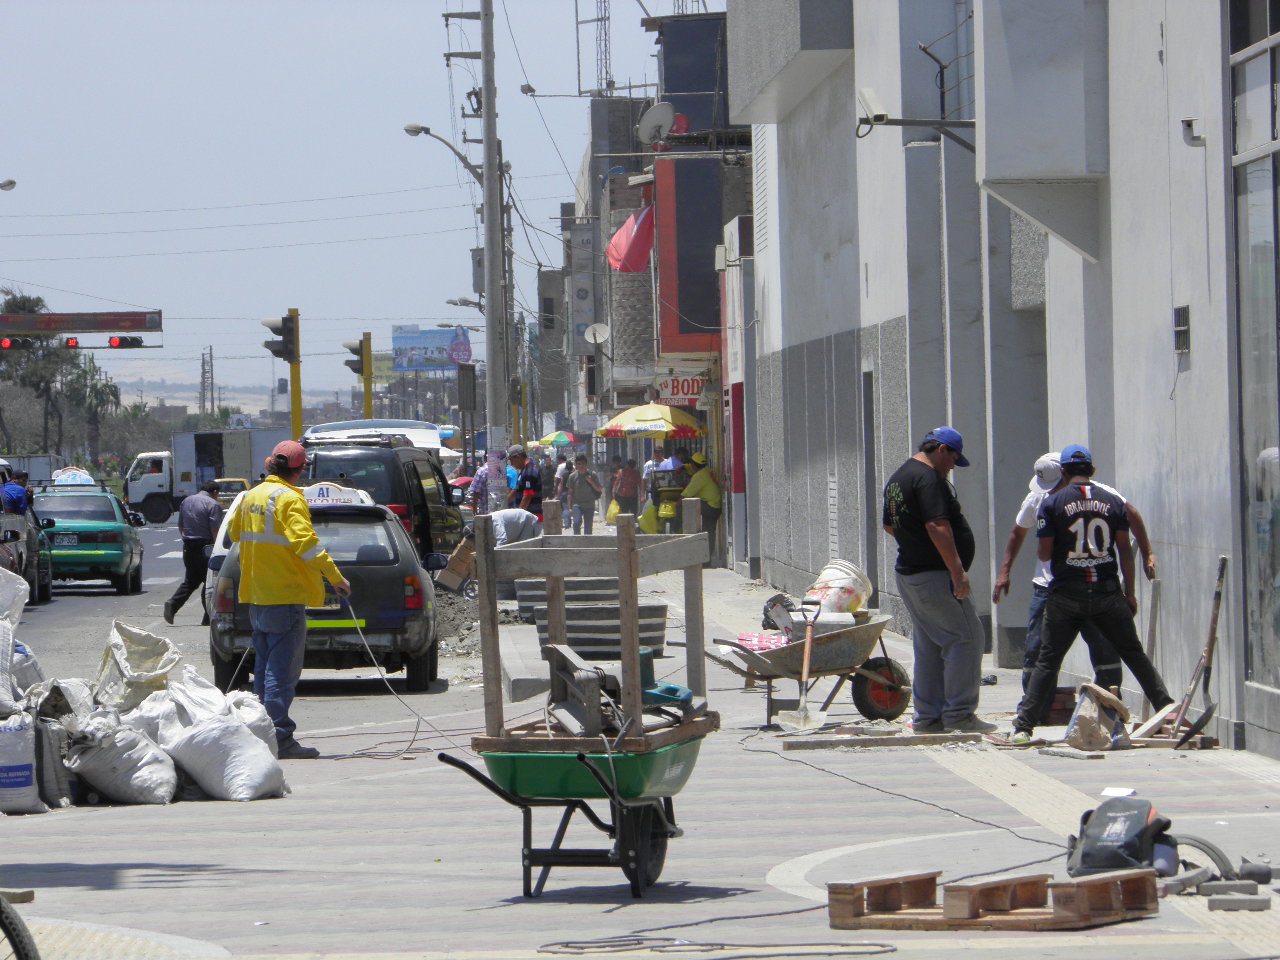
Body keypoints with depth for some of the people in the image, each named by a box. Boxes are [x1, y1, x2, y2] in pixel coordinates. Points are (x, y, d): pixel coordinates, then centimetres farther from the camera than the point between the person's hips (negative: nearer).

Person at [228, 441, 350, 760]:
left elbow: (234, 532, 25)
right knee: (282, 669, -8)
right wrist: (335, 577, -19)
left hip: (257, 596, 8)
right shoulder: (289, 499, -13)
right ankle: (279, 737, -11)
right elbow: (305, 542, -22)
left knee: (264, 667, 15)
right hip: (285, 595, -8)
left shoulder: (251, 497, 11)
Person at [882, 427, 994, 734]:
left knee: (929, 646, 13)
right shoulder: (928, 479, -15)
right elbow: (937, 527, -24)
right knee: (966, 639, -7)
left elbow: (889, 525, 28)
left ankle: (928, 716, 15)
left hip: (908, 573, 10)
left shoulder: (897, 479, 17)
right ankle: (959, 714, -8)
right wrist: (957, 571, -25)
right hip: (934, 576, -10)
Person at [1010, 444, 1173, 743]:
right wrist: (1130, 593, 10)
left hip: (1066, 594, -2)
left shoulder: (1052, 503, -2)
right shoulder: (1113, 501, 5)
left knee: (1048, 660, 3)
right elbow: (1124, 550, 5)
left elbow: (1045, 553, -3)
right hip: (1108, 594, 2)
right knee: (1135, 655, 10)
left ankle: (1024, 726, -2)